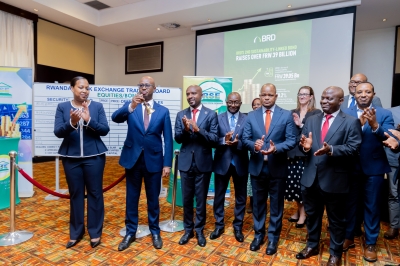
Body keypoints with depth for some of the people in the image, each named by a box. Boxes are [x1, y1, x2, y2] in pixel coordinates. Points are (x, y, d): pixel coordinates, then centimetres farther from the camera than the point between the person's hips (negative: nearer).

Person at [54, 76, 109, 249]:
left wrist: (89, 120, -20)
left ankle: (95, 232, 18)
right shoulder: (62, 107, 4)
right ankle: (76, 232, 24)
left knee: (95, 193, 4)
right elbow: (58, 132, -6)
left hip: (94, 156, -1)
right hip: (71, 157, 1)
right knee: (75, 194, 10)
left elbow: (105, 130, -6)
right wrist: (71, 123, -24)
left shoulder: (97, 106, 2)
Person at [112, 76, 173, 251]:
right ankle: (130, 232, 29)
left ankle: (155, 232, 29)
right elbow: (115, 118, -18)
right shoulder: (130, 106, 3)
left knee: (153, 198, 12)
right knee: (131, 198, 12)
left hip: (153, 160, 0)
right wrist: (131, 106, -36)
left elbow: (168, 139, 0)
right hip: (133, 159, 1)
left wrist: (167, 163, -5)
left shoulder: (163, 111, 2)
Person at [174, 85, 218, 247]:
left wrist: (198, 130, -24)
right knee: (186, 198, 12)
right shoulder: (181, 115, 4)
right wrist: (185, 129, -22)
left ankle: (199, 230, 28)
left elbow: (214, 140, -11)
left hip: (203, 163, -2)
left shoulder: (211, 114, -4)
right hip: (186, 162, 2)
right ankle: (188, 229, 30)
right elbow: (177, 138, -2)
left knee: (201, 199, 10)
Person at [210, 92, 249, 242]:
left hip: (240, 163, 0)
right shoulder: (218, 118, 0)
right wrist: (224, 140, -25)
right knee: (219, 195, 12)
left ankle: (238, 227, 30)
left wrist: (238, 143, -26)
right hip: (222, 162, 0)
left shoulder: (247, 119, -1)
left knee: (240, 196, 12)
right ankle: (219, 225, 30)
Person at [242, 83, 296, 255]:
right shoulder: (251, 116, 2)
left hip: (277, 168, -1)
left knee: (276, 205, 12)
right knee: (258, 203, 16)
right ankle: (258, 234, 34)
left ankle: (273, 238, 31)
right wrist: (254, 145, -24)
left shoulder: (286, 115, -3)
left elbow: (292, 140, -8)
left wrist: (276, 148, -26)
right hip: (257, 167, 2)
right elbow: (245, 139, -2)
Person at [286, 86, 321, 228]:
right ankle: (299, 210, 28)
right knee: (294, 183, 8)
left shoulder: (316, 113, 0)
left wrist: (301, 125, -19)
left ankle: (303, 213, 18)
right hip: (293, 153, 4)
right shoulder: (292, 113, 13)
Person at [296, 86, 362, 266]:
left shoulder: (351, 122, -5)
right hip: (311, 178, 4)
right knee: (311, 215, 19)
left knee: (336, 219, 14)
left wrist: (331, 150, -30)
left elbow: (353, 148, -14)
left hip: (334, 179, -4)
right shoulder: (311, 120, 9)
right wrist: (305, 146, -20)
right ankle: (312, 245, 40)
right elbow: (303, 144, 3)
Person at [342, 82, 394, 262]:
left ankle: (370, 243, 28)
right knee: (349, 203, 14)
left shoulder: (384, 114, -1)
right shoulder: (346, 114, -1)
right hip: (350, 166, 1)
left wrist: (375, 125, -31)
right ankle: (348, 237, 32)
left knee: (371, 206, 11)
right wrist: (358, 124, -29)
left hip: (374, 168, 0)